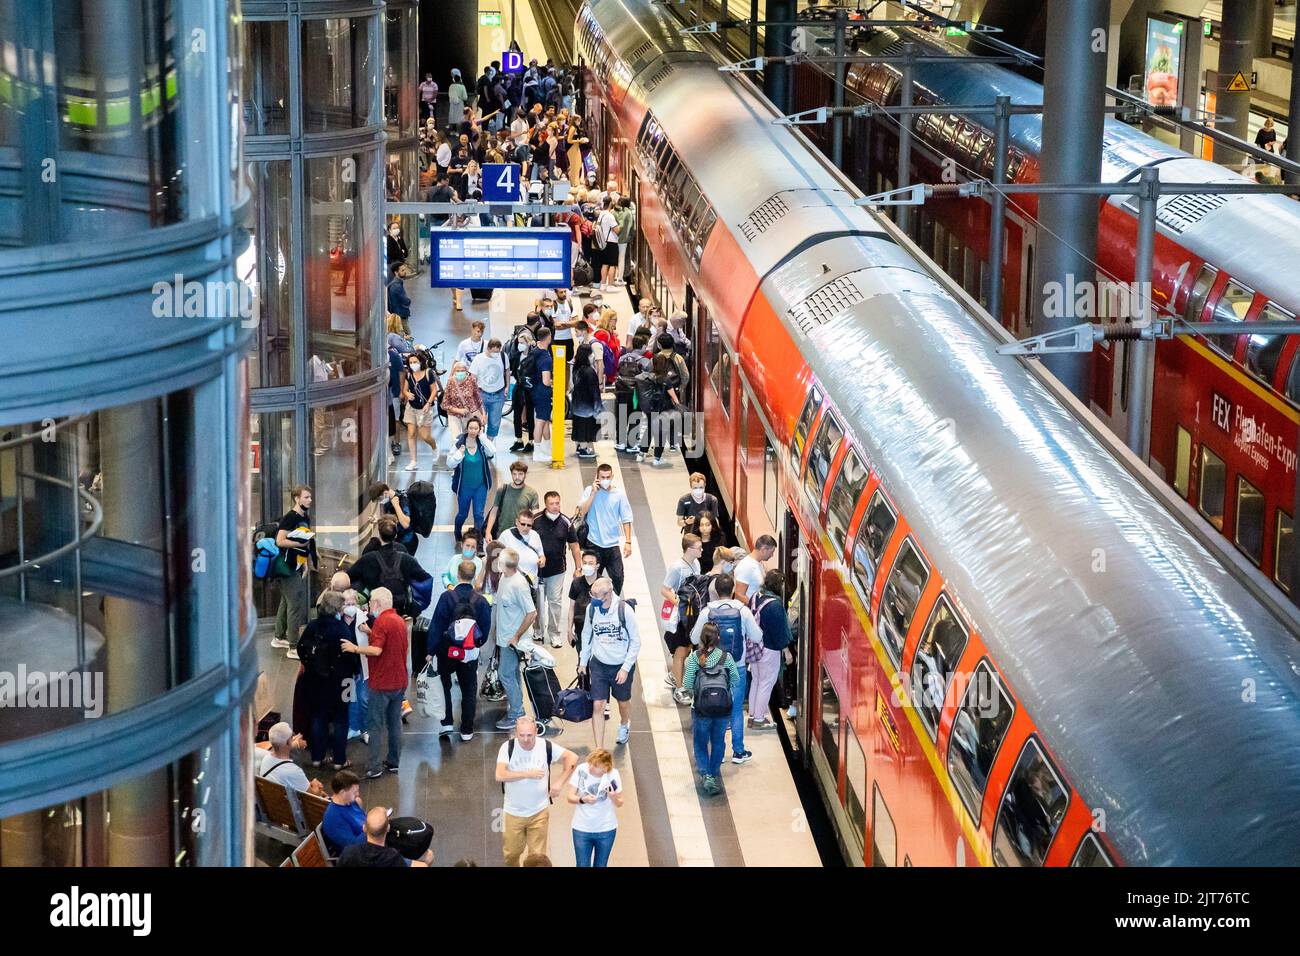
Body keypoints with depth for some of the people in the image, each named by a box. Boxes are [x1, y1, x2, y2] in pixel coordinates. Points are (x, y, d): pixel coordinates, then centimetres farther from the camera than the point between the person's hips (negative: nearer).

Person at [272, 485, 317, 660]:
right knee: (295, 605, -10)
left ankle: (279, 638, 33)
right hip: (288, 567, -9)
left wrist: (307, 565, 19)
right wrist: (300, 543, -23)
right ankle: (293, 648, -9)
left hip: (297, 566, 9)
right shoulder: (290, 518, -16)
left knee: (286, 602, 20)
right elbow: (280, 541, -23)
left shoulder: (305, 518, 12)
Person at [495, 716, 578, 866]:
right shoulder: (508, 747, -13)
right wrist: (528, 774, -24)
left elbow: (572, 758, 0)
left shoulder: (546, 747, -9)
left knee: (537, 856, 7)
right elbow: (500, 775, -23)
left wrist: (560, 782, -9)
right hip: (513, 813, 0)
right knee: (511, 854, 12)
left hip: (539, 813, 0)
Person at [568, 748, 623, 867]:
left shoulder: (613, 774, -14)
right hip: (581, 829, 0)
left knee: (600, 866, 14)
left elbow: (619, 804, -6)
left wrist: (614, 798, -29)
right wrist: (583, 799, -30)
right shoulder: (581, 770, -15)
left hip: (606, 830, 0)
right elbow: (570, 797, -10)